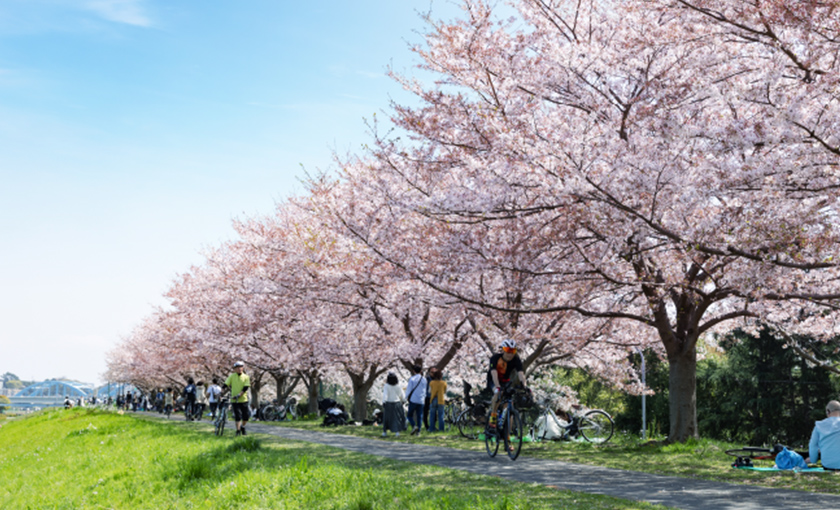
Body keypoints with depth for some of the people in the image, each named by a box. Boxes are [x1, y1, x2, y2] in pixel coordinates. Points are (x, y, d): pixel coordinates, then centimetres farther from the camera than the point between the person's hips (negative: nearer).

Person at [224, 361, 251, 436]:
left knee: (246, 415, 2)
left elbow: (246, 387, -9)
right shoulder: (231, 376, 3)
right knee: (238, 415, -5)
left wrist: (239, 395, -21)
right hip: (234, 400, -1)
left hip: (243, 399, 1)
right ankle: (238, 431, 5)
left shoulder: (246, 377, 1)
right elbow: (226, 384, -1)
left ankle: (242, 426, 28)